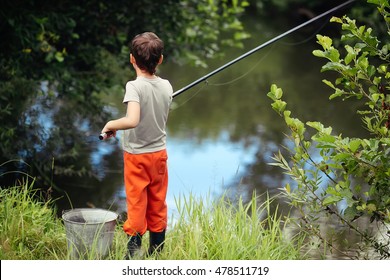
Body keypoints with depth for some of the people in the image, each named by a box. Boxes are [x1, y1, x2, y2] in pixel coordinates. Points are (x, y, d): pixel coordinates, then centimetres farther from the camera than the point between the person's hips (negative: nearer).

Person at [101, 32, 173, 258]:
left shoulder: (134, 86, -20)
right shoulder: (166, 86, -3)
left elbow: (132, 120, -32)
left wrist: (111, 125, -16)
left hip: (136, 154, -5)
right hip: (159, 152, 5)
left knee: (136, 201, 5)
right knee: (158, 202, 15)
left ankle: (135, 243, 5)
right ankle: (157, 247, 24)